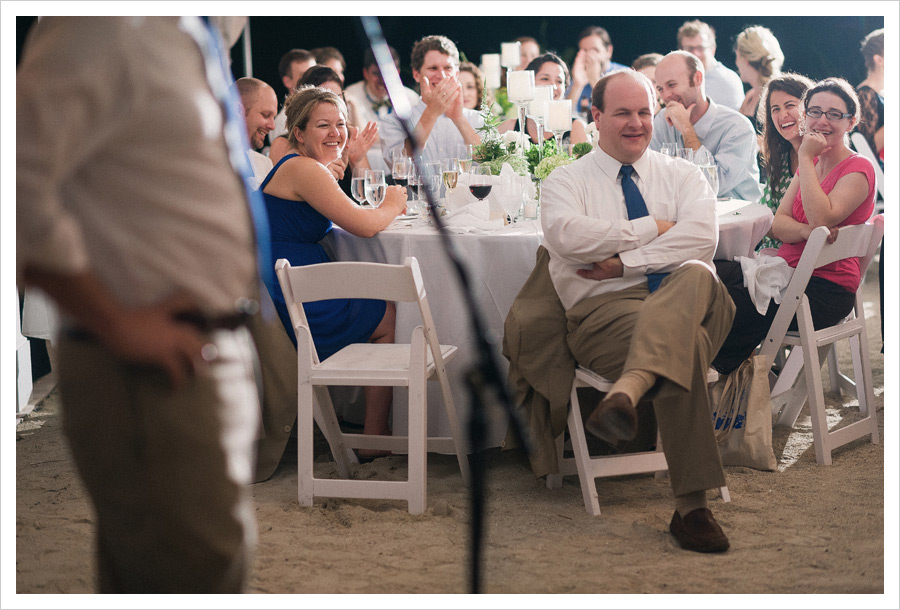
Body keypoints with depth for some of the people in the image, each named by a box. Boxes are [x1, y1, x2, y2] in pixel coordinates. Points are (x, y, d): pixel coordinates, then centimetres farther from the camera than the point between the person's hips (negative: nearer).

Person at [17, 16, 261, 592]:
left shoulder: (184, 35, 14)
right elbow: (21, 188, -26)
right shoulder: (104, 30, -15)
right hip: (154, 377, -9)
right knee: (196, 580, -6)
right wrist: (116, 323, -19)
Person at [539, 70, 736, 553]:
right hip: (604, 311, -2)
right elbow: (568, 235, -9)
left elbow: (701, 237, -1)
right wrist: (652, 229, -4)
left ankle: (625, 396, -58)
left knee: (695, 275, -39)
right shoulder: (567, 181, 16)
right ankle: (690, 506, -46)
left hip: (690, 301, 2)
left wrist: (624, 263, -10)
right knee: (686, 343, -38)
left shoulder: (682, 176, 22)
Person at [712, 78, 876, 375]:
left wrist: (805, 157, -16)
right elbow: (778, 224, 5)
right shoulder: (811, 165, 18)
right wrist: (806, 231, -19)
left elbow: (822, 219, -23)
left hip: (825, 290, -8)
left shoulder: (859, 169, -7)